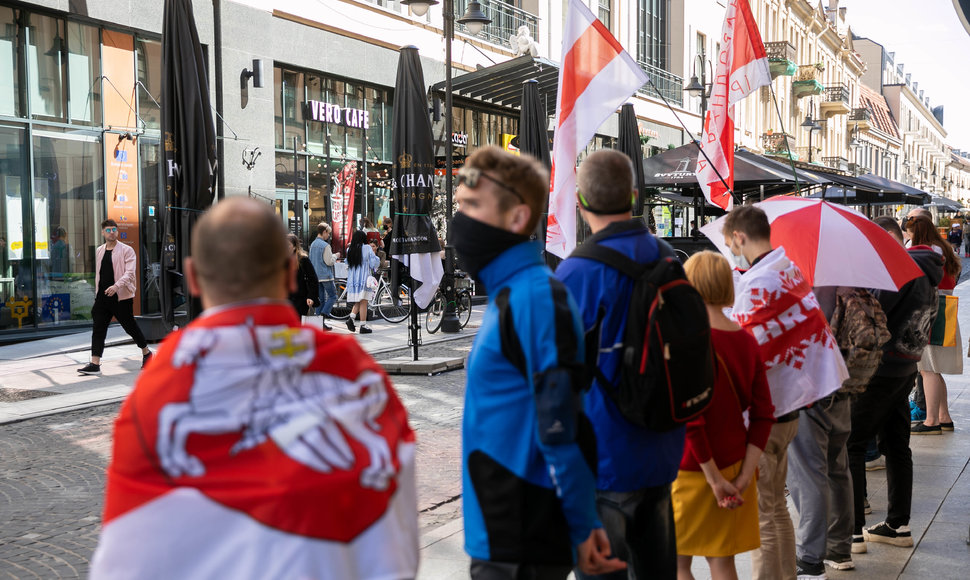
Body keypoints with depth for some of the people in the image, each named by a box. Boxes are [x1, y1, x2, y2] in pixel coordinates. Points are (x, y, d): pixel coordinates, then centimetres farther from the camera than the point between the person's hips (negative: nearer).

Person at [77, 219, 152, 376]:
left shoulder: (126, 250, -6)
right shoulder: (99, 251, 13)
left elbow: (130, 272, -16)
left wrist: (116, 285, -30)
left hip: (121, 297, -5)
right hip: (102, 297, 5)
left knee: (130, 327, 5)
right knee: (98, 329, -3)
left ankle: (146, 353, 26)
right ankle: (94, 364, -4)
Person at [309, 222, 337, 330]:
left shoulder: (313, 244, 11)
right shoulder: (325, 245, -14)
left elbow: (311, 260, 18)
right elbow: (329, 261, -15)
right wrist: (335, 256, 1)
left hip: (315, 276, 8)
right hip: (325, 275, -8)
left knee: (320, 298, 11)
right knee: (332, 296, 0)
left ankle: (319, 321, 10)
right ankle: (323, 316, -12)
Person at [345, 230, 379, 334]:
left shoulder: (349, 250, 6)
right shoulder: (367, 248, -7)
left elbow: (348, 265, 15)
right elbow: (374, 262, -6)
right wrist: (377, 258, 12)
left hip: (353, 279, 5)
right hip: (364, 279, -5)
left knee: (358, 302, 16)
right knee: (363, 302, -2)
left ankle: (351, 318, -4)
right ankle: (363, 326, -2)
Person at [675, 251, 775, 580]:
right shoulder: (747, 342, 2)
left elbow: (690, 420, -22)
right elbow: (764, 415, 2)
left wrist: (714, 479, -14)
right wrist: (744, 475, -1)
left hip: (694, 467, -6)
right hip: (735, 463, 6)